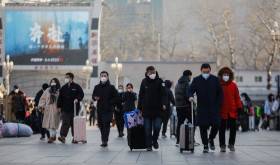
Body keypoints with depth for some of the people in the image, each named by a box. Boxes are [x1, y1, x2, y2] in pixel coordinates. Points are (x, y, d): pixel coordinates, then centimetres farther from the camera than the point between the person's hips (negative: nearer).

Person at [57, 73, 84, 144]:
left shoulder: (76, 86, 3)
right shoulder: (63, 88, 14)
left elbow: (81, 94, -1)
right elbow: (60, 98, 15)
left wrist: (77, 99, -20)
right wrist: (59, 107, 8)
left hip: (74, 109, -2)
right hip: (65, 109, 2)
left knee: (74, 123, 4)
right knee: (65, 122, -10)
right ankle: (63, 136, -18)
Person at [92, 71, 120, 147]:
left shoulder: (111, 87, -1)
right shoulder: (97, 87, 10)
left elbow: (117, 98, -1)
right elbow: (93, 96, 23)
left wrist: (110, 103, -9)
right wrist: (95, 98, -1)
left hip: (108, 110, -4)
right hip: (99, 109, 5)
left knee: (106, 124, -15)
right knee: (100, 125, 7)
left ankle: (105, 141, -20)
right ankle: (103, 140, 18)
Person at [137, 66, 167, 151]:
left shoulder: (159, 81, 1)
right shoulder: (144, 82, 7)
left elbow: (164, 94, -3)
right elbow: (141, 95, 12)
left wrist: (164, 104, -19)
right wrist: (139, 107, 10)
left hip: (158, 109, -1)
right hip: (146, 109, 1)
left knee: (157, 127, -7)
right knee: (147, 129, 2)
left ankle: (155, 140, 20)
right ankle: (149, 145, 10)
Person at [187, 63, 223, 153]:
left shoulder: (215, 79, 4)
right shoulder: (196, 80, 1)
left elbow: (220, 92, 9)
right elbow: (190, 91, -1)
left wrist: (218, 104, 0)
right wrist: (190, 96, -24)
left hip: (214, 108, 1)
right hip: (202, 108, -1)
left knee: (216, 125, -2)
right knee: (203, 128, -3)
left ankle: (211, 139, 26)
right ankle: (205, 146, 8)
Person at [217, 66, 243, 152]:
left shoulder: (233, 85, 8)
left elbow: (237, 97, 10)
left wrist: (239, 107, 2)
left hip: (232, 111, 2)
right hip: (221, 111, -2)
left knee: (233, 128, 1)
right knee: (222, 128, 2)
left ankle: (231, 144, 17)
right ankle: (222, 146, 9)